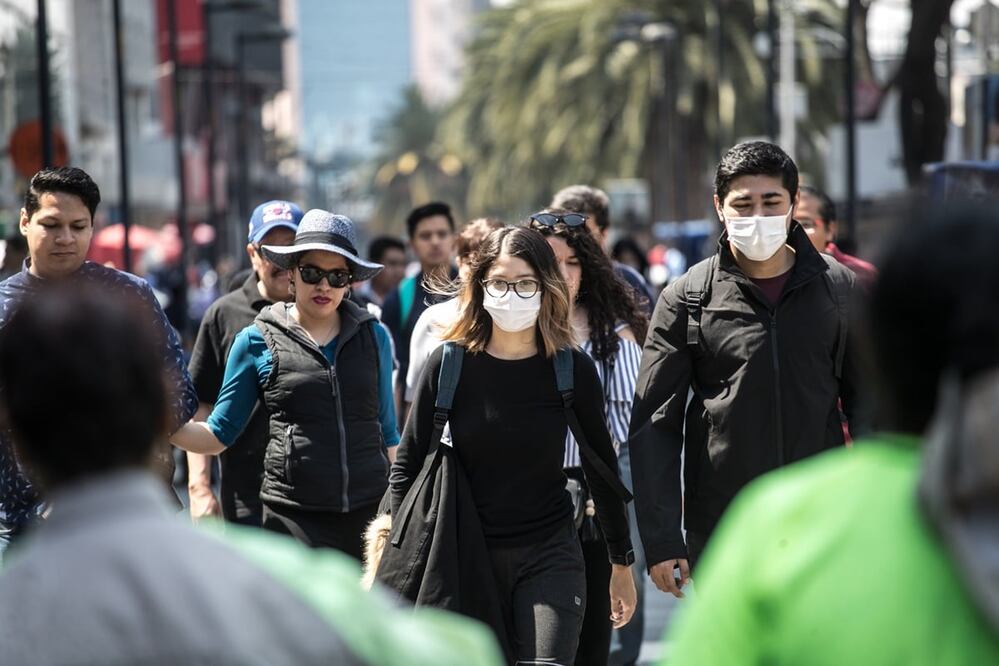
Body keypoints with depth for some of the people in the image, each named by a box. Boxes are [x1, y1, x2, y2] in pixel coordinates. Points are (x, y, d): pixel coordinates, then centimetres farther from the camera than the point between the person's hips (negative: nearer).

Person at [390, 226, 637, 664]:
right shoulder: (450, 364, -3)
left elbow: (601, 468, 8)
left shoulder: (573, 370, -2)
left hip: (550, 557, -1)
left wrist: (621, 563, 12)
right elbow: (407, 467, 5)